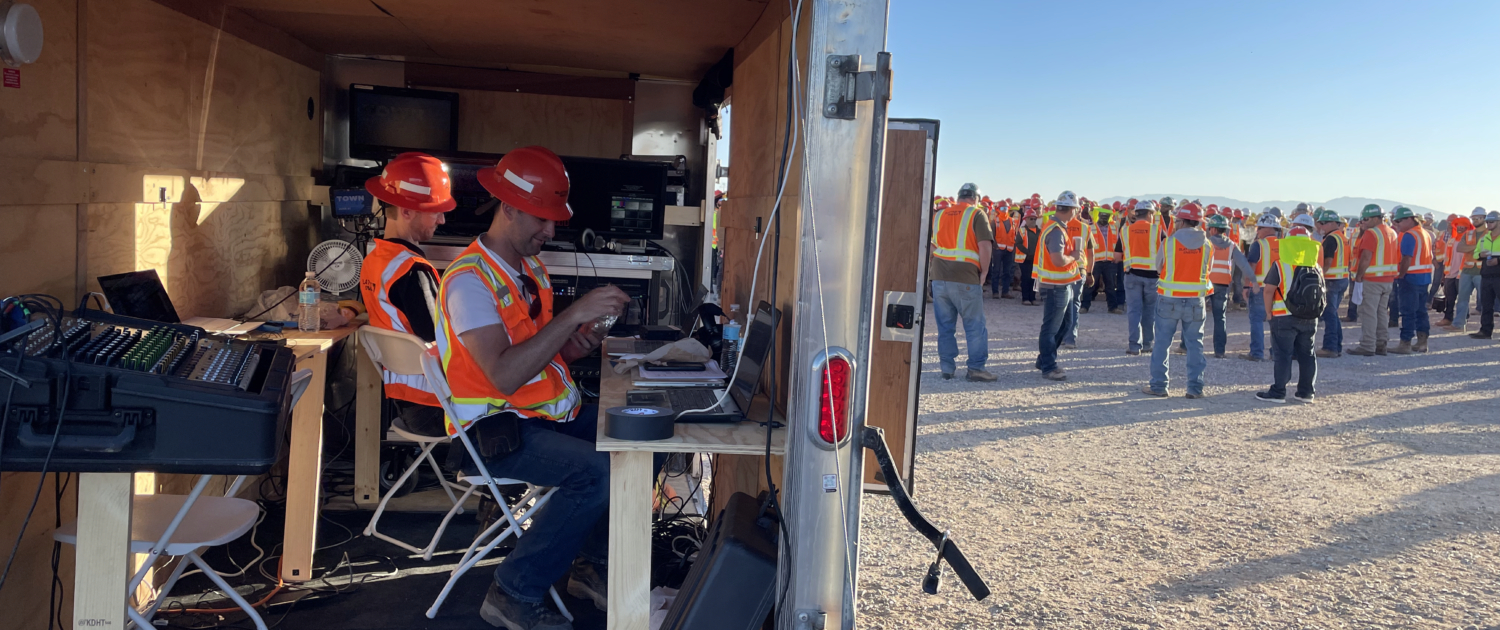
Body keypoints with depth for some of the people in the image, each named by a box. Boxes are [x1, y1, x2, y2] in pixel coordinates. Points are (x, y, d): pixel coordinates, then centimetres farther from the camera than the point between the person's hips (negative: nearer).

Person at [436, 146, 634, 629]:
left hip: (554, 412, 9)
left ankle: (590, 562, 9)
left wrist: (578, 345, -5)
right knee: (598, 472, -28)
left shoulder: (530, 267, 13)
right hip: (498, 430, -9)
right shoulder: (470, 278, -16)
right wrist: (574, 314, -28)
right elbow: (504, 376, -27)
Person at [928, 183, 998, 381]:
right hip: (965, 278, -5)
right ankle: (976, 367, 4)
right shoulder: (976, 214, -2)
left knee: (945, 325, 11)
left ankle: (947, 367, 13)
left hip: (939, 277, 5)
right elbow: (985, 245, -11)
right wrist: (984, 272, -3)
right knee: (974, 324, 5)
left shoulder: (940, 215, 14)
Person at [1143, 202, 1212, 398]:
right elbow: (1207, 268, 7)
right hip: (1196, 300, 2)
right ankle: (1195, 387, 10)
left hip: (1169, 299, -2)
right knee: (1195, 344, 9)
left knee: (1162, 343, 7)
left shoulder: (1168, 242, -9)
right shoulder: (1207, 245, -2)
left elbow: (1158, 265, 4)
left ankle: (1158, 385, 9)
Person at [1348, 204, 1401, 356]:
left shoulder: (1371, 233, -14)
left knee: (1368, 312, -5)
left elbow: (1366, 257, -20)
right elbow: (1398, 257, 15)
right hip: (1388, 279, 8)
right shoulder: (1392, 233, 14)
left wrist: (1358, 276, -13)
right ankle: (1381, 344, 17)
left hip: (1371, 279, -8)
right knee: (1381, 312, 13)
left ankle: (1367, 346, -4)